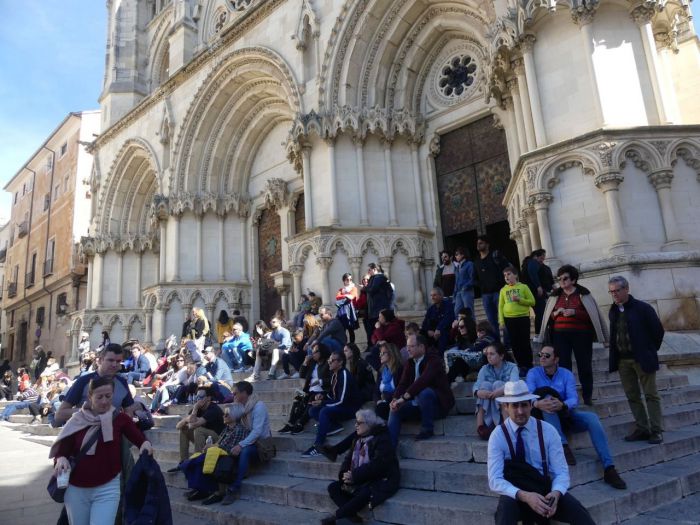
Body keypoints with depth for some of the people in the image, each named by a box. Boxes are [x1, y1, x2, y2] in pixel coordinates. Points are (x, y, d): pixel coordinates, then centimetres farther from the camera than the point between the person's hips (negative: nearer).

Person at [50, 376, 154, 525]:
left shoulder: (120, 418, -7)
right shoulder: (77, 420, -4)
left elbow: (140, 438, -12)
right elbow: (62, 450, 2)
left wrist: (145, 444, -33)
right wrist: (61, 459, -19)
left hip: (107, 488, -2)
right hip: (76, 489, 2)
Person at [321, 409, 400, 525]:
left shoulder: (382, 440, -14)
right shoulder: (357, 439, 13)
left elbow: (378, 465, -23)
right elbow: (349, 458, 11)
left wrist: (355, 476, -23)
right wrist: (344, 474, -11)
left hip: (380, 481, -8)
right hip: (359, 480, 8)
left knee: (364, 494, -36)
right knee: (333, 487, -6)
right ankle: (351, 515, -21)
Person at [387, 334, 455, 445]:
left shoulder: (433, 360, -14)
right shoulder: (410, 363, 9)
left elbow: (423, 380, -30)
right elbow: (403, 383, -1)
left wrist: (404, 397, -37)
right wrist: (395, 399, -22)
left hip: (438, 404, -7)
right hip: (417, 404, 7)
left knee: (424, 392, -36)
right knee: (395, 410, -12)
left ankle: (427, 430, -17)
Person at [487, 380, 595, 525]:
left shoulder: (548, 431, -6)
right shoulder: (498, 436, -11)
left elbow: (561, 472, -6)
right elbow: (495, 480, -16)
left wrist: (556, 493, -28)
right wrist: (524, 495, -32)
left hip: (546, 490, 2)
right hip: (515, 495, -2)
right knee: (506, 504, -35)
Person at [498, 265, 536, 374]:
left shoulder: (523, 287, 0)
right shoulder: (503, 290, 7)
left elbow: (532, 302, -2)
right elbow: (500, 306, 6)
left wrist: (519, 299, -15)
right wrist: (501, 321, -1)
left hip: (523, 317, -3)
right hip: (509, 319, 3)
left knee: (525, 342, 2)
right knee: (515, 343, 7)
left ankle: (529, 365, 15)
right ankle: (521, 365, 18)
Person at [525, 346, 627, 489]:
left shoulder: (566, 374, -1)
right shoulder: (533, 373, -5)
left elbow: (574, 399, -15)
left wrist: (562, 405, -39)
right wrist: (537, 403, -46)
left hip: (565, 413, 3)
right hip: (546, 417, -2)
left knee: (592, 417, -23)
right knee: (547, 398, -33)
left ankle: (609, 469, -25)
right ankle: (563, 446, -37)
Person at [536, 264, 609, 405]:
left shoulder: (583, 294, 1)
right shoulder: (555, 295, 11)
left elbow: (591, 315, -5)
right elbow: (548, 316, 14)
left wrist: (574, 312, -18)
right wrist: (556, 313, -7)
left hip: (581, 334, -2)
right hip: (560, 334, 2)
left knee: (584, 365, 4)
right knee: (563, 365, -1)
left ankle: (587, 396, 17)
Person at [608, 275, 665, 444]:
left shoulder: (642, 308, -8)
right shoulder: (613, 311, 8)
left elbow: (658, 331, -3)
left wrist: (650, 351, 2)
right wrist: (615, 357, 10)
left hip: (642, 359, -5)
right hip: (622, 360, 5)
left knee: (651, 395, 2)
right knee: (632, 397, 8)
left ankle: (656, 431, 9)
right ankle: (642, 429, 16)